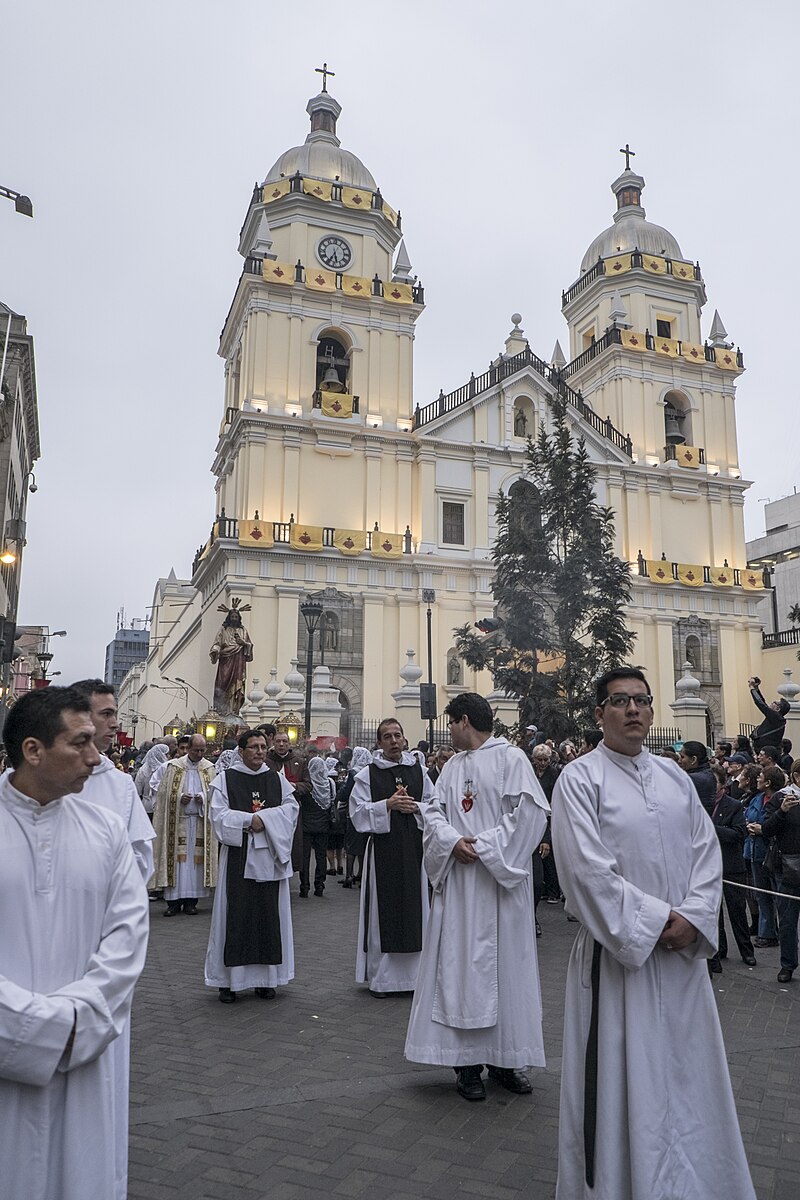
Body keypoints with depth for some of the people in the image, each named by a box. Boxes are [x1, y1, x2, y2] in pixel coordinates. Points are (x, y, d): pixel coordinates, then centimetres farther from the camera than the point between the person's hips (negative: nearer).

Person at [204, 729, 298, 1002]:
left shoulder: (278, 780, 10)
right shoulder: (225, 779, 1)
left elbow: (291, 808, 0)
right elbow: (219, 815, -7)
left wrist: (262, 818, -12)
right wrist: (250, 819, -14)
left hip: (270, 858, 3)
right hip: (238, 857, -3)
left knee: (269, 915, 5)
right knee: (235, 916, 0)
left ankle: (266, 978, 15)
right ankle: (229, 979, 9)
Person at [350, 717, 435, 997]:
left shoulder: (419, 771, 8)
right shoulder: (368, 774, 0)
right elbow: (358, 811, -5)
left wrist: (416, 807, -9)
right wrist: (387, 804, -16)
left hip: (414, 848, 3)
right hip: (382, 850, -2)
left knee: (414, 909, 6)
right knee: (383, 910, 1)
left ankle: (412, 973, 20)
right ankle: (379, 977, 14)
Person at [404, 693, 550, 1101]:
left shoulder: (512, 758, -5)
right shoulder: (453, 766, 13)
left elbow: (528, 812, -14)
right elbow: (434, 812, 9)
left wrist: (483, 846, -14)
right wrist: (453, 841, -11)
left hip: (499, 880, -4)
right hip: (458, 881, 5)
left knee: (504, 964, 4)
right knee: (459, 964, 4)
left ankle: (504, 1058, 18)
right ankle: (466, 1061, 14)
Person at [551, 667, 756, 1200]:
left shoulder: (675, 777, 8)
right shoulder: (580, 779, -10)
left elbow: (708, 852, 6)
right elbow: (590, 870, -16)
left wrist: (693, 917, -9)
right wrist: (655, 920, -15)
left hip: (683, 950, 5)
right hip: (618, 952, -5)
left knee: (687, 1071, 15)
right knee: (622, 1076, 4)